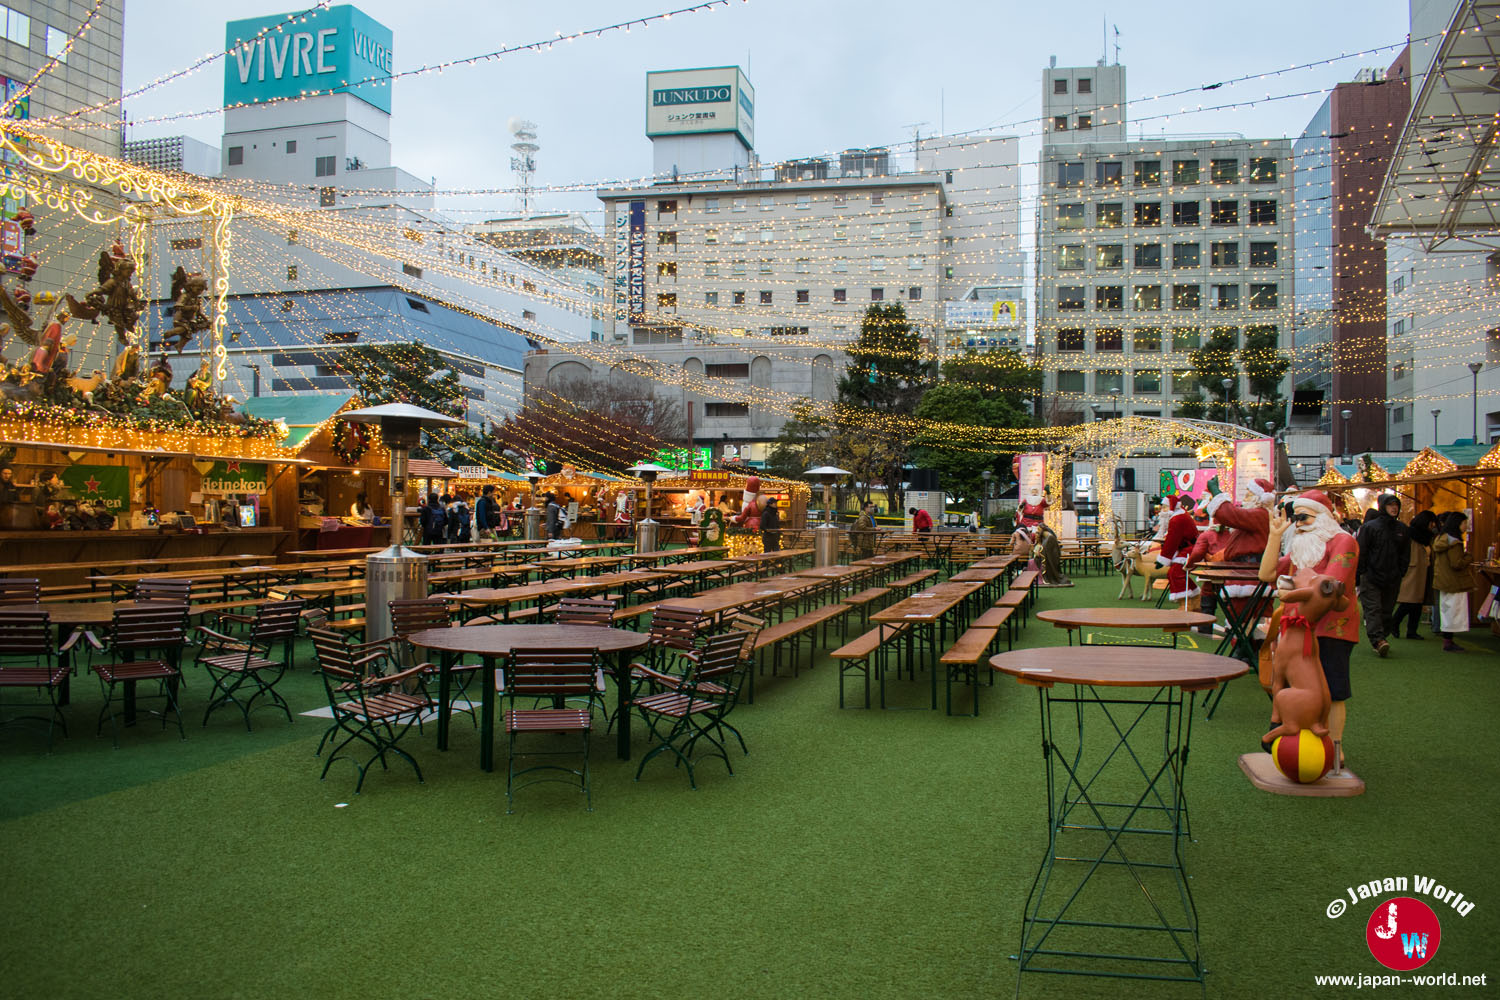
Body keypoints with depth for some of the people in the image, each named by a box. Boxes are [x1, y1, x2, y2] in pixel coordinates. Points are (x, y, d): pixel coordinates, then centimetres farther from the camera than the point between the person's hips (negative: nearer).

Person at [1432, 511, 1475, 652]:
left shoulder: (1439, 539, 9)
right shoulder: (1454, 542, -19)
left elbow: (1434, 560, 18)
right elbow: (1457, 564, -24)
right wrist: (1469, 558, -7)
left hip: (1443, 581, 9)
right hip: (1455, 583, -9)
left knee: (1446, 610, 14)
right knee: (1453, 611, -3)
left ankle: (1446, 640, 19)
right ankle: (1448, 643, -1)